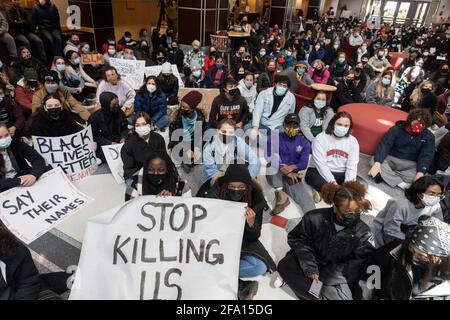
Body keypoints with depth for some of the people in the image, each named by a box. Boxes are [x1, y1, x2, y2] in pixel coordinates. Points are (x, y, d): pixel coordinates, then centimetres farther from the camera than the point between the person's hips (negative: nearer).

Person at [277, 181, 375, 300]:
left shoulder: (363, 234, -15)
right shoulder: (315, 218, -16)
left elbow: (359, 266, -15)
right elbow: (298, 239, -8)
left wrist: (325, 274, -21)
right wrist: (309, 267, -20)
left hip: (336, 276, 0)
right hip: (312, 262, 0)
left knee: (341, 296, -26)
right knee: (285, 265, -20)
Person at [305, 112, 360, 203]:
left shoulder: (353, 141, 1)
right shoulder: (321, 138, -10)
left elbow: (352, 166, -6)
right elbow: (320, 164, -18)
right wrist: (332, 181, -29)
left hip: (341, 175, 4)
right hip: (319, 172, -4)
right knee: (313, 176, -38)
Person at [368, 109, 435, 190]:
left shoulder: (429, 137, -1)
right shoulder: (397, 129, -6)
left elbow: (426, 156, -10)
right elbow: (384, 145, -18)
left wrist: (421, 173, -29)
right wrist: (377, 163, -35)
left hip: (410, 164, 1)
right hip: (390, 159, 0)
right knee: (374, 161, -31)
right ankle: (403, 184, -35)